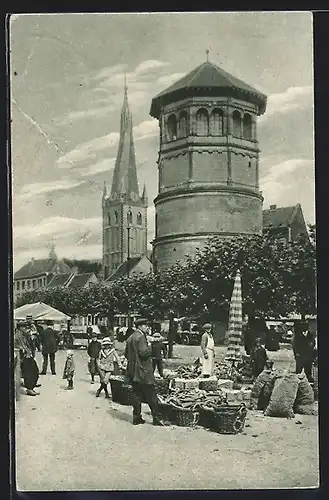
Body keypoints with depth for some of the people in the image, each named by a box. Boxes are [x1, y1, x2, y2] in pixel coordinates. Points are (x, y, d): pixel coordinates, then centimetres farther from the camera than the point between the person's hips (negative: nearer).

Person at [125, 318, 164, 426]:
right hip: (143, 372, -8)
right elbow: (144, 352, -23)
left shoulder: (130, 338, 13)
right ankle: (156, 418, 2)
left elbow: (126, 354, 17)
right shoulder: (140, 337, -14)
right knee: (151, 396, -1)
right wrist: (149, 347, -6)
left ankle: (136, 417, 14)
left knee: (136, 395, 12)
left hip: (133, 372, 8)